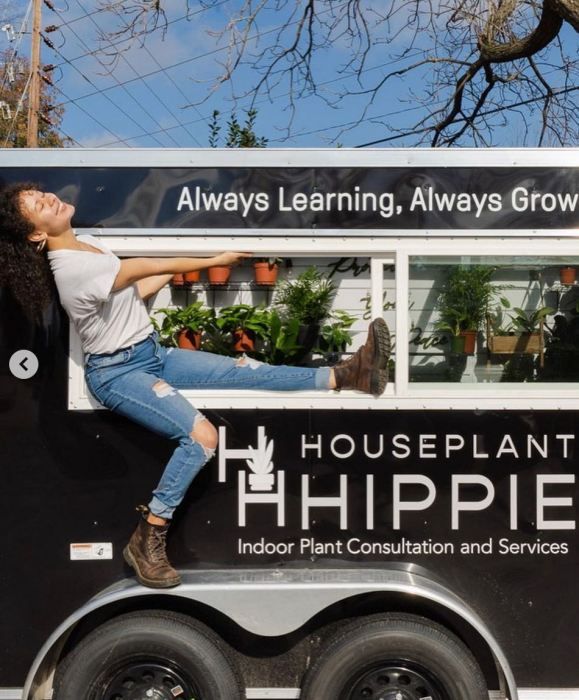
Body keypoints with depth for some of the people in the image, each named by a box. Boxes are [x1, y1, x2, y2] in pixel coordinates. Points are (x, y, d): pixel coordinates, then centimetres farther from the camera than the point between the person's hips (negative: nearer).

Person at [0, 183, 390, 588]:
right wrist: (215, 261, -6)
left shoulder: (85, 243, 5)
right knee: (202, 436, -25)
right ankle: (147, 541, -15)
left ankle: (345, 376, 2)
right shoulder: (72, 268, -25)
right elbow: (152, 267, -16)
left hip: (152, 352, 9)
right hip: (117, 373, -9)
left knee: (251, 371, 0)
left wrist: (177, 268, 13)